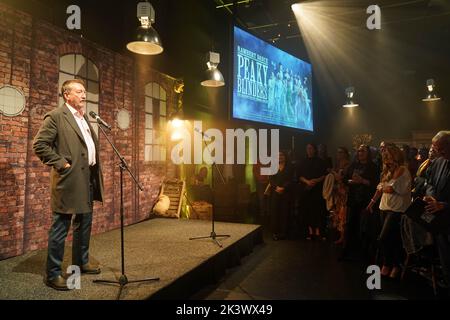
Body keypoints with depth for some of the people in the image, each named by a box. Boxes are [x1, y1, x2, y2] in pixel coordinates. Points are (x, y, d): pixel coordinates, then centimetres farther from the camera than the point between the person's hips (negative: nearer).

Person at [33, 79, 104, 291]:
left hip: (88, 178, 8)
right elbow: (39, 144, -12)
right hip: (69, 179, -8)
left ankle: (81, 263, 32)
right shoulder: (56, 116, -7)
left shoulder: (85, 118, 18)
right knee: (60, 227, 0)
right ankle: (53, 274, 12)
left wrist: (95, 170, 14)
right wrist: (60, 163, -15)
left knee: (84, 224, 17)